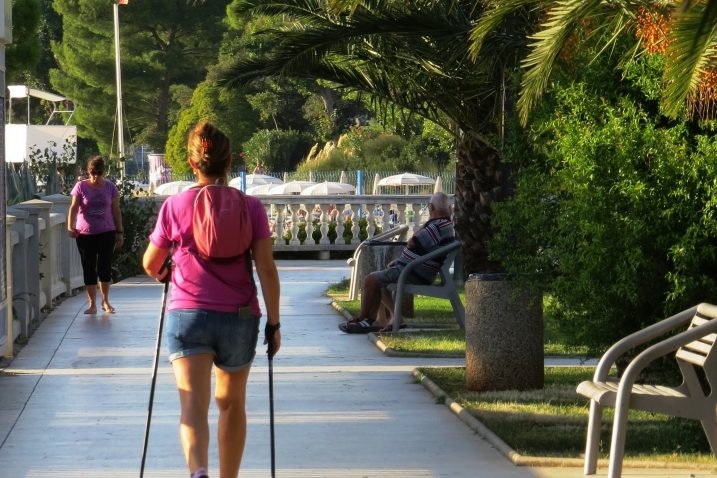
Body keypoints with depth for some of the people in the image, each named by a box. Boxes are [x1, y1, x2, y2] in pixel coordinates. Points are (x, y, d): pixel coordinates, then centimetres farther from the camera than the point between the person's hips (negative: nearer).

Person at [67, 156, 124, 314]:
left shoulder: (110, 187, 3)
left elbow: (116, 211, 7)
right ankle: (92, 304, 9)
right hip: (85, 234, -1)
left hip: (106, 233, 1)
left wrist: (119, 232, 6)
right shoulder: (81, 187, -3)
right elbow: (73, 208, -6)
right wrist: (70, 226, -21)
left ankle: (105, 301, 14)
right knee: (89, 268, 2)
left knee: (105, 266, -1)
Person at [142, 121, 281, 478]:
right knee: (231, 403, 21)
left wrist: (161, 275, 32)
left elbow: (150, 264, 8)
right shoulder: (250, 207, -1)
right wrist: (274, 323, 3)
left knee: (193, 407, -12)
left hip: (187, 315, -2)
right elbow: (267, 270, -5)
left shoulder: (175, 206, -1)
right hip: (239, 317, 2)